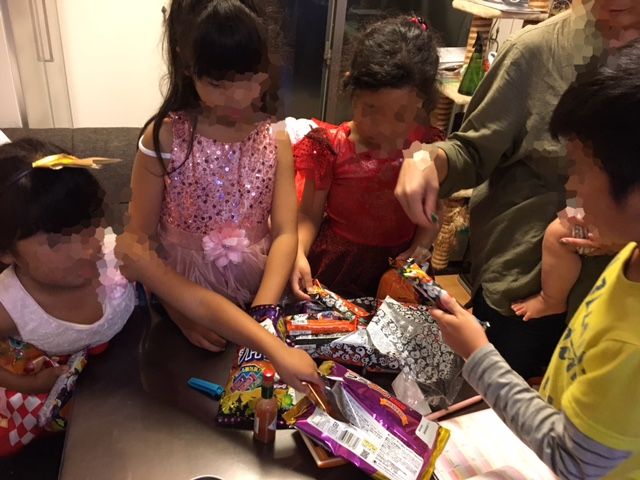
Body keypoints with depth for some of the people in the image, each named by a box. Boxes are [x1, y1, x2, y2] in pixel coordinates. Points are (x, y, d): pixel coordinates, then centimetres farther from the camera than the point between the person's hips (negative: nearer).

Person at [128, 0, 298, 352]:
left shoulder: (276, 139, -3)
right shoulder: (164, 137, -9)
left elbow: (285, 233, -7)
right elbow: (141, 236, -6)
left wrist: (262, 311, -20)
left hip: (254, 292, 2)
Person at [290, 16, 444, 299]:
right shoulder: (332, 148, -17)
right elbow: (311, 214, -11)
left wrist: (419, 248, -15)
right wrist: (299, 254, -28)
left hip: (396, 273, 2)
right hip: (334, 269, -1)